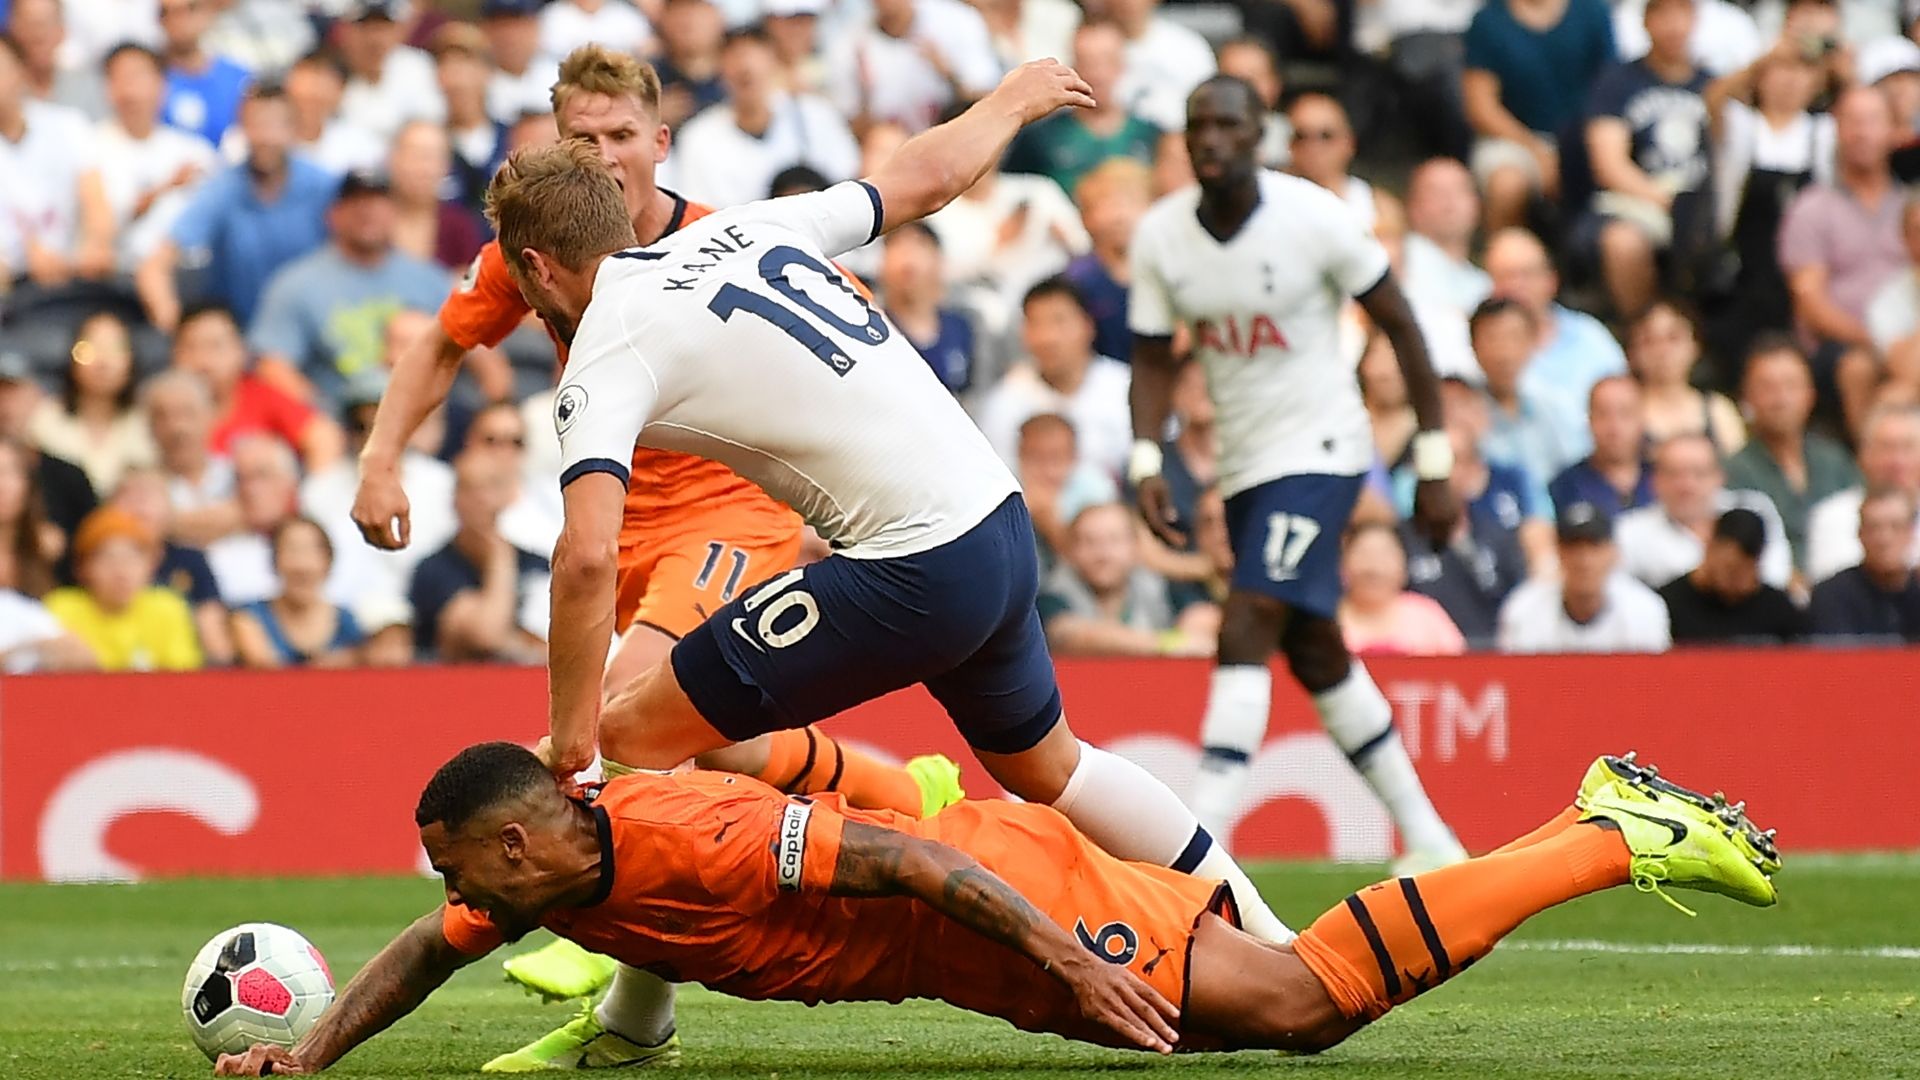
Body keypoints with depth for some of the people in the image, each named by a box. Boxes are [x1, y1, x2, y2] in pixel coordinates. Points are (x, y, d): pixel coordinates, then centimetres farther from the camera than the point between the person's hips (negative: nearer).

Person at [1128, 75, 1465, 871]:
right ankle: (1425, 837, 28)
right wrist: (1146, 462, -9)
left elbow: (1400, 328, -8)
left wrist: (1435, 465, -6)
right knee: (1314, 654, 14)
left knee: (1245, 632, -20)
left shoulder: (1314, 218, -16)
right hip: (1244, 463, 7)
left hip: (1319, 448, -7)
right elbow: (1154, 357, 7)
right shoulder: (1160, 236, -3)